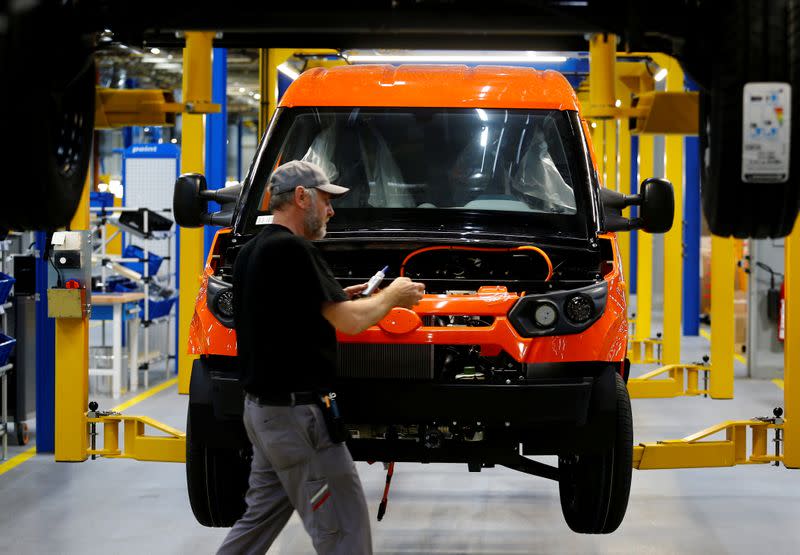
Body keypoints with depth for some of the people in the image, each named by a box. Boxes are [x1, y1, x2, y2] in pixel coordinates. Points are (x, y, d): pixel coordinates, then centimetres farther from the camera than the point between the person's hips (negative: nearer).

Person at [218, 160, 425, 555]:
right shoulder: (291, 249, -17)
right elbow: (350, 322, -18)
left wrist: (335, 299, 17)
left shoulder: (250, 253, 13)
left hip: (262, 408, 10)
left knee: (261, 517, 17)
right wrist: (393, 296, -1)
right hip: (295, 411, -10)